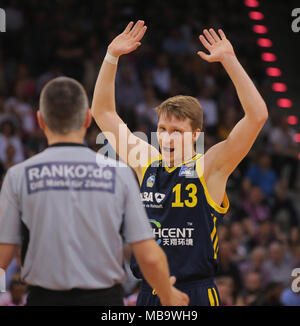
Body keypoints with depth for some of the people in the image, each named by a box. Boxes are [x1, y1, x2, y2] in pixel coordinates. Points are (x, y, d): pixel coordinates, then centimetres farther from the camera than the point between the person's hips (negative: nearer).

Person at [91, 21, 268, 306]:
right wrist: (112, 57, 8)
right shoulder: (146, 163, 9)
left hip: (195, 293, -4)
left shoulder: (209, 167, -4)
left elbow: (257, 116, -13)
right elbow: (103, 112, 16)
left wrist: (229, 60, -16)